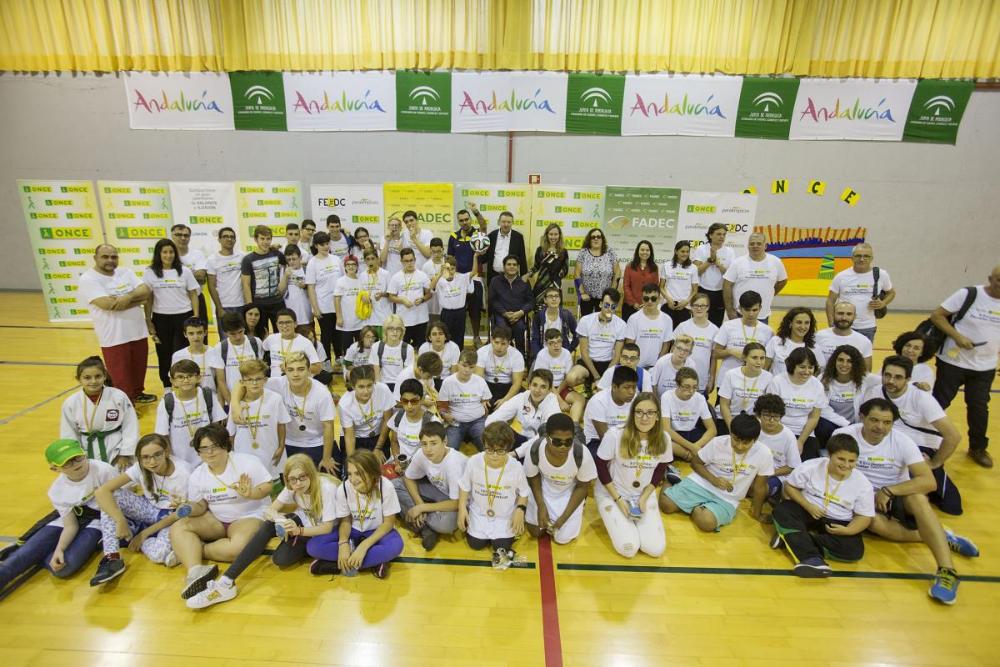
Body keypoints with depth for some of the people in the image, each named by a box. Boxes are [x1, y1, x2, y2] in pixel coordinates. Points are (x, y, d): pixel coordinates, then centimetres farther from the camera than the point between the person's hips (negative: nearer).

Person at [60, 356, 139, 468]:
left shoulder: (119, 397, -16)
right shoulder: (70, 403, -9)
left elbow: (130, 427, -9)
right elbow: (68, 436, 0)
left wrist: (125, 455, -8)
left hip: (117, 452, -2)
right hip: (89, 456, 2)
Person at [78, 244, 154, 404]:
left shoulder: (126, 273, 8)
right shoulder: (88, 279, -10)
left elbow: (146, 291, -4)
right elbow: (108, 304, -22)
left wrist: (128, 297, -23)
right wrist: (138, 299, -11)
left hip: (138, 331, 6)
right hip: (114, 337, -6)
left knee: (139, 367, 20)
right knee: (120, 374, 3)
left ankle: (137, 393, 40)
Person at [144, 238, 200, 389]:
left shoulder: (184, 271, 0)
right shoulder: (149, 273, 0)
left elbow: (193, 295, 3)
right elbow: (148, 298, 3)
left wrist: (196, 316, -4)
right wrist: (148, 321, 0)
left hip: (183, 316, -1)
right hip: (161, 318, 1)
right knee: (164, 355, 10)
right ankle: (168, 389, 24)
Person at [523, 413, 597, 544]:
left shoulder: (582, 455, -36)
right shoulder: (534, 450, -32)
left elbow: (582, 487, -15)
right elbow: (533, 478, -8)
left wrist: (563, 518, -17)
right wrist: (541, 507, -16)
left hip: (570, 491, -1)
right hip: (543, 488, 1)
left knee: (562, 538, -2)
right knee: (535, 532, 5)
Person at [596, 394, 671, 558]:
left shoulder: (663, 439, -13)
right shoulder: (615, 434, -25)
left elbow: (660, 471, 2)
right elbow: (600, 466, -14)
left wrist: (644, 498, -8)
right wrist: (618, 499, -14)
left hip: (644, 495, 4)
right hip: (611, 493, -3)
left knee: (656, 549, -8)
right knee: (629, 548, -15)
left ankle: (634, 516, 19)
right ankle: (615, 518, 15)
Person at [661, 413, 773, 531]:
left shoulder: (763, 454, -17)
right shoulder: (718, 442, -13)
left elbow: (759, 487, -3)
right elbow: (695, 462, 0)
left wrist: (757, 514, 7)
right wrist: (713, 479, -16)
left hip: (727, 499, -1)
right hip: (701, 484, 1)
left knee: (706, 522, -30)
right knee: (666, 504, -15)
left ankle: (694, 508, 2)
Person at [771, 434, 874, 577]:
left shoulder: (863, 484, -10)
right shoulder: (811, 467, -13)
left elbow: (864, 517, -4)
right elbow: (789, 486, -2)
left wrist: (848, 530, -23)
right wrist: (808, 506, -17)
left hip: (838, 522, 1)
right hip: (807, 511, 0)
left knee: (854, 550, -27)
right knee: (782, 510, -30)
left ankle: (792, 539, -26)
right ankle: (811, 558, -41)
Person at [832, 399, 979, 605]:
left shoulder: (902, 441, -14)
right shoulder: (843, 436, -16)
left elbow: (929, 482, -21)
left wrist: (889, 491, -27)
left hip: (898, 495, 1)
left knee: (917, 497, -33)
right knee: (875, 522, -34)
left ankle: (947, 572, -33)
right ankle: (941, 538, -16)